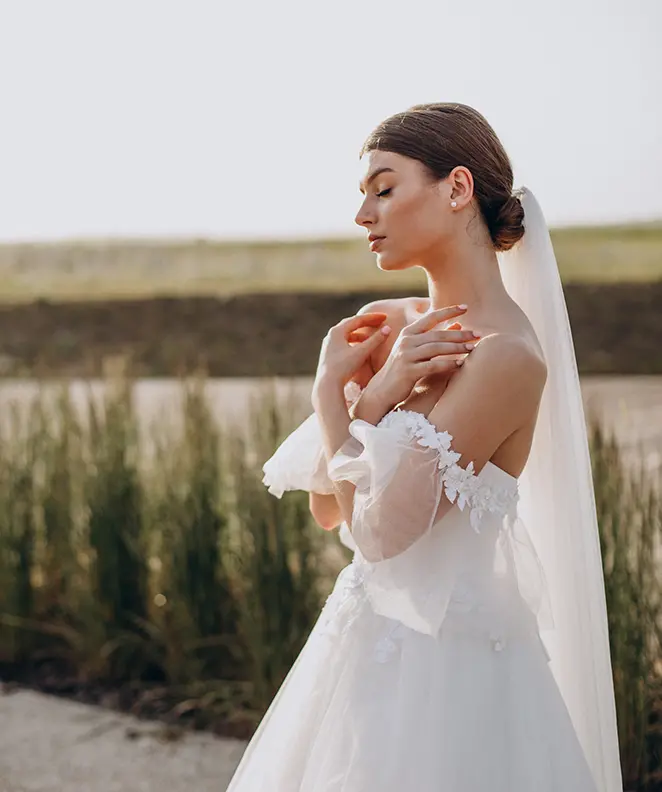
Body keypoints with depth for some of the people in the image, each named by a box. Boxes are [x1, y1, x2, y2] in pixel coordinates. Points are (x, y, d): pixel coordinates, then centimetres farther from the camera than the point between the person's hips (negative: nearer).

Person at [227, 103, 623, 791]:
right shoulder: (391, 325, 2)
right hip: (370, 644, 7)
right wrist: (376, 390, -11)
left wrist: (334, 395, -9)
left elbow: (378, 531, -22)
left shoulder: (506, 354, -21)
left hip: (446, 662, -7)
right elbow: (328, 507, 3)